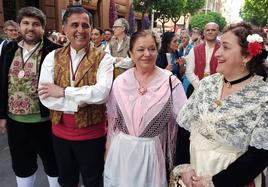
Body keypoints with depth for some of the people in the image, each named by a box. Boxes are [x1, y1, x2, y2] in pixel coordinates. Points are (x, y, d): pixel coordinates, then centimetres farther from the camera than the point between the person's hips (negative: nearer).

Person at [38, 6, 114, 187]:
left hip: (92, 133, -3)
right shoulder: (53, 57, -1)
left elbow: (102, 92, -25)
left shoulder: (103, 58, -10)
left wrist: (63, 92, -21)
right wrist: (80, 100, -21)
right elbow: (45, 96, -12)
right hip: (60, 132, 4)